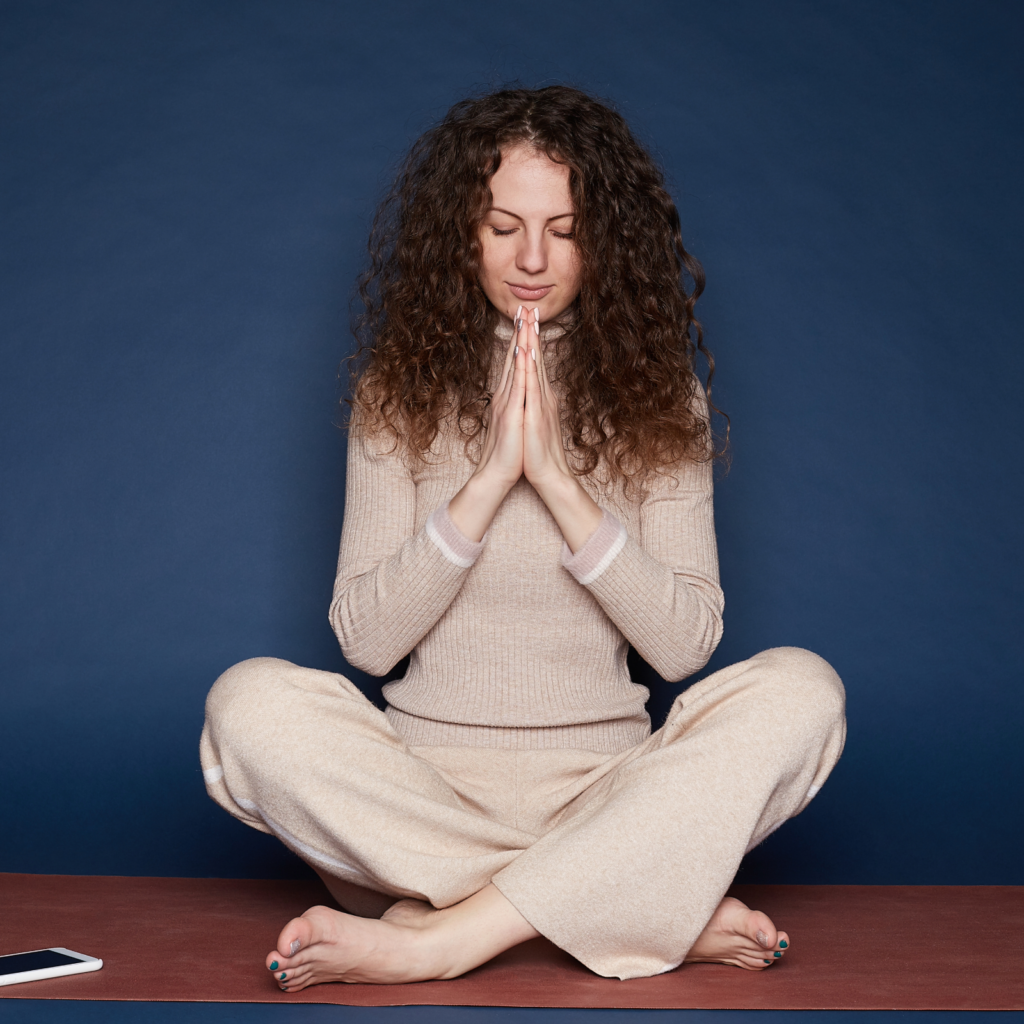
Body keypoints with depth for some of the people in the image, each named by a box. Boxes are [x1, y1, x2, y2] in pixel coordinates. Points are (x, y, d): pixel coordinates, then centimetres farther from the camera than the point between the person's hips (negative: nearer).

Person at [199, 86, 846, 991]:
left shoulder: (655, 397, 5)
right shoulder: (405, 391, 5)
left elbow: (685, 644, -5)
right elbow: (365, 639, -4)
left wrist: (557, 480, -14)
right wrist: (489, 478, -14)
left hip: (606, 781, 0)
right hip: (427, 779, 0)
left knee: (799, 690, -25)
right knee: (253, 701, -28)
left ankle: (438, 937, -29)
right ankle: (655, 907, -26)